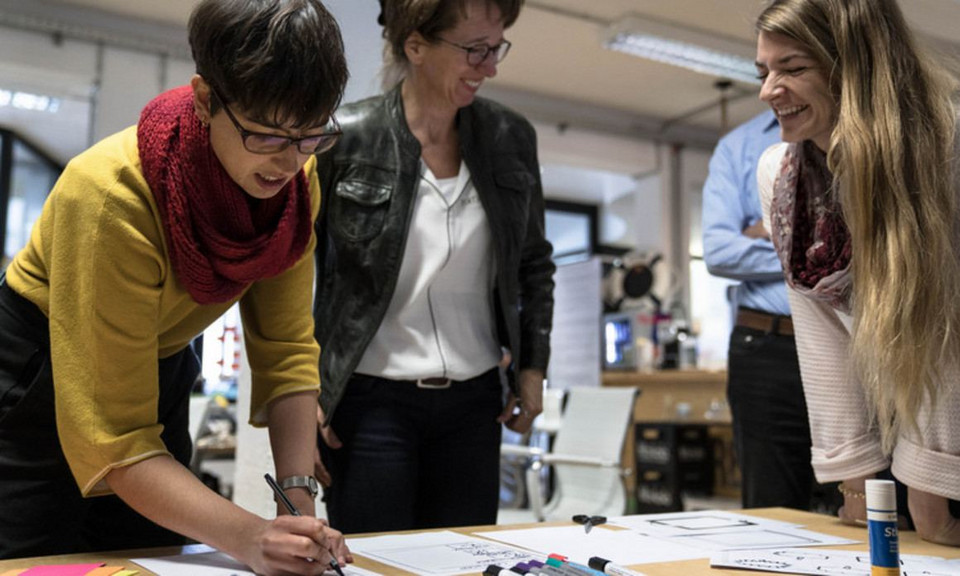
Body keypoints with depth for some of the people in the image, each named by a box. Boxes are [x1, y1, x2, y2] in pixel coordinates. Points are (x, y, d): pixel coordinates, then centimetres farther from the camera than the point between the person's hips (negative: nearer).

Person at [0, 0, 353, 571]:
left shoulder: (298, 179, -17)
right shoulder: (111, 196, -33)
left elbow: (286, 347, -10)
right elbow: (112, 440, -31)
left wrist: (298, 498, -20)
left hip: (158, 372, 5)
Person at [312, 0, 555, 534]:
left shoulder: (511, 138, 2)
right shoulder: (344, 140, -9)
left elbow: (534, 264, 14)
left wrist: (532, 365, 8)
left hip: (474, 402, 4)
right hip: (371, 400, -3)